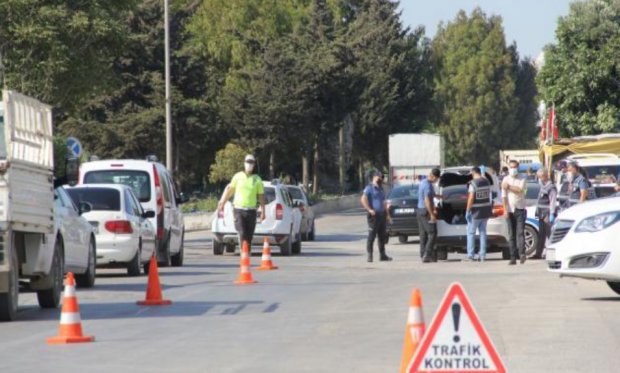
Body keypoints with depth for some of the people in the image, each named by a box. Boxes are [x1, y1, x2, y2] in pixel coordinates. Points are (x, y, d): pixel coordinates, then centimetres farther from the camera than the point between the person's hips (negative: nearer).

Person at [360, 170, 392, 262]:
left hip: (382, 215, 8)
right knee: (372, 236, -7)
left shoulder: (381, 189, 20)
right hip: (374, 216, -8)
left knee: (382, 236, 9)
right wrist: (370, 210, -24)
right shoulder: (369, 188, -5)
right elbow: (364, 199, -16)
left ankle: (382, 255, 14)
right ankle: (369, 255, -5)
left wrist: (387, 215, 21)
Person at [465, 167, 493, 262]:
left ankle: (470, 255, -2)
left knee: (471, 232, 2)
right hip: (486, 211, 6)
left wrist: (467, 211, -16)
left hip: (476, 211, -6)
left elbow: (471, 198, -20)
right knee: (483, 232, 12)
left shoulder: (473, 183, -17)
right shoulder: (486, 182, 5)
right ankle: (482, 255, 11)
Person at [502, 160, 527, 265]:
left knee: (520, 232, -12)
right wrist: (505, 210, -7)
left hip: (520, 209, -1)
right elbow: (504, 196, 1)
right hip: (510, 209, 1)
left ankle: (522, 253, -21)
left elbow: (520, 190, -13)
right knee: (511, 234, 1)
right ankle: (513, 257, 1)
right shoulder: (505, 180, 7)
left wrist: (509, 187, -8)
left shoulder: (521, 179, 5)